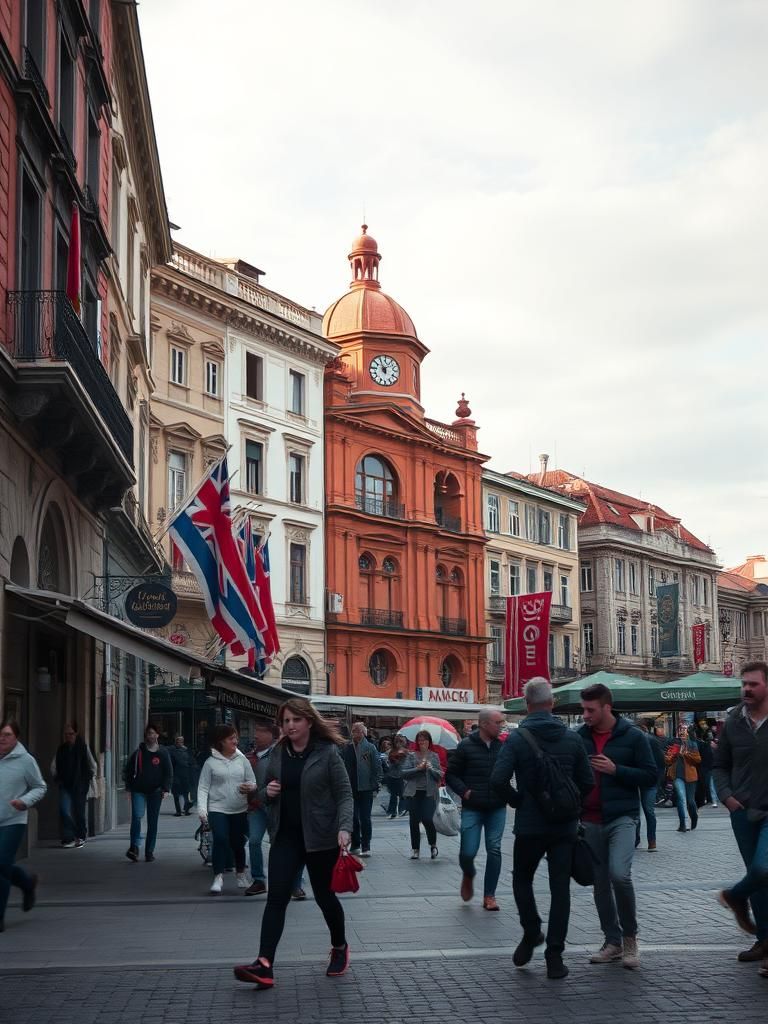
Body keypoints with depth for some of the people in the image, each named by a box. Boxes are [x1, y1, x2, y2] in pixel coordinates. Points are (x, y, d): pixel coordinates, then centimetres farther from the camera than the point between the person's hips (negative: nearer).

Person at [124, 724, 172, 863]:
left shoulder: (163, 753, 3)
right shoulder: (139, 752, 4)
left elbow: (168, 772, 3)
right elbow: (129, 769, 10)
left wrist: (166, 789, -8)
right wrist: (129, 786, 2)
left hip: (155, 792, 1)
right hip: (139, 790, -1)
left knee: (153, 822, 5)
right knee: (137, 816, -19)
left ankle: (149, 852, 13)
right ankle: (135, 846, -14)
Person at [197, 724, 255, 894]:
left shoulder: (242, 760, 4)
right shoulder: (211, 762, -2)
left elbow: (253, 782, 9)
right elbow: (203, 788, -3)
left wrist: (249, 787, -15)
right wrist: (202, 809, -13)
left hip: (240, 810, 3)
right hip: (217, 809, -3)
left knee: (238, 842, 10)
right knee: (220, 840, -18)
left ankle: (240, 873, 32)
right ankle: (218, 877, -11)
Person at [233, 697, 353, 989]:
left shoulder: (327, 752, -8)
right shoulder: (277, 753, 6)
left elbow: (345, 794, -9)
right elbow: (264, 792, 17)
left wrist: (344, 828, -24)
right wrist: (267, 792, -7)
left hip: (320, 837, -4)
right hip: (285, 836, 4)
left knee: (324, 895, 10)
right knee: (276, 897, -8)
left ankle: (339, 948, 35)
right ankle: (264, 965, -15)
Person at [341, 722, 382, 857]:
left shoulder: (370, 748, -2)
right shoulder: (347, 748, 7)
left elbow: (377, 767, -3)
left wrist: (375, 786, -8)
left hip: (366, 789, -4)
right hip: (351, 788, 4)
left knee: (365, 818, -1)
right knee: (353, 818, 10)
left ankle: (366, 847, 4)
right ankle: (355, 845, 20)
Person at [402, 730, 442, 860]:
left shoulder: (434, 756, 6)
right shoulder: (411, 755, 5)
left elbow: (440, 776, 3)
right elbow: (404, 773, -3)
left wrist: (431, 768, -13)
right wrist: (418, 769, -14)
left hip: (429, 792, -1)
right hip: (414, 792, 1)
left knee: (427, 819, -12)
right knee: (414, 821, 5)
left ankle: (433, 844, 12)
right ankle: (415, 849, 16)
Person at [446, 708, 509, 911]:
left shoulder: (503, 746, 0)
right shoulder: (466, 746, -5)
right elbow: (451, 774, 1)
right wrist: (464, 791, -11)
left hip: (497, 809, 2)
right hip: (472, 808, -2)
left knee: (494, 850, 0)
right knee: (468, 852, -5)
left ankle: (489, 896, 10)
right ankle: (468, 876, 30)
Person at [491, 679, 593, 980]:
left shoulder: (516, 738, -8)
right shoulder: (572, 738, 0)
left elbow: (498, 780, -18)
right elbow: (588, 782, 1)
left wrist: (518, 801, -1)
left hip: (529, 825, -2)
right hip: (565, 826, 2)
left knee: (522, 879, 21)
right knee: (560, 888, 5)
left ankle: (531, 931, 9)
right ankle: (554, 957, 4)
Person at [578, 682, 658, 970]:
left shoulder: (632, 737, -3)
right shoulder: (579, 737, 6)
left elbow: (650, 776, -3)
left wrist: (615, 769, -15)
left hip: (622, 817, -4)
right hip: (590, 821, 4)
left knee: (619, 873, -20)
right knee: (600, 882, 8)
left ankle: (630, 937, -1)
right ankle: (612, 941, 21)